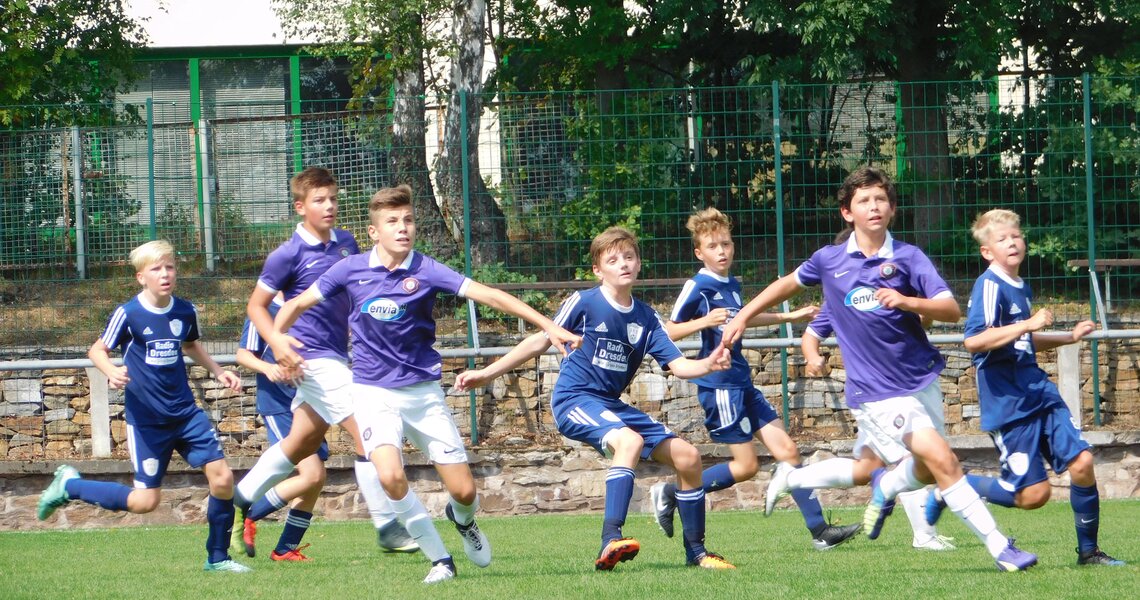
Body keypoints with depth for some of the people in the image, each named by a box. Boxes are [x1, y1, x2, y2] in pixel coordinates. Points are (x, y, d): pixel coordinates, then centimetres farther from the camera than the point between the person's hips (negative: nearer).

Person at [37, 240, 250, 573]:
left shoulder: (186, 312, 3)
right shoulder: (128, 314, -12)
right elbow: (97, 350, -3)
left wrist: (219, 372, 13)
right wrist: (111, 371, -24)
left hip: (187, 414, 5)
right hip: (146, 420, -5)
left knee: (222, 478, -6)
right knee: (145, 501, -4)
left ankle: (218, 557, 11)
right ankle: (69, 486, 17)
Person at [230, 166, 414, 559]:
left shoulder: (345, 243, 8)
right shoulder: (288, 255, -11)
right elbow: (256, 306, -4)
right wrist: (279, 345, -16)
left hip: (338, 357, 8)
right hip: (313, 358, -8)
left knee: (301, 444, 17)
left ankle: (241, 501, 33)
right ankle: (387, 528, -9)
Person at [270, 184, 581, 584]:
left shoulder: (425, 271, -9)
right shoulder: (351, 270, -4)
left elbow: (488, 295, -17)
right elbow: (298, 304, 6)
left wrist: (548, 326, -25)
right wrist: (277, 336, -15)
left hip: (424, 391, 1)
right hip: (375, 392, 0)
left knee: (464, 491, -2)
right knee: (391, 475, -27)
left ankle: (463, 520, 38)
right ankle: (439, 559, -7)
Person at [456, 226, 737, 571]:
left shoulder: (646, 317, 7)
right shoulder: (584, 303, -7)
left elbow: (678, 365, 1)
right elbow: (540, 342, -1)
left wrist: (709, 365, -21)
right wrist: (487, 374, -2)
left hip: (611, 405, 7)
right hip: (574, 398, -7)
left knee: (687, 456, 1)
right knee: (630, 440, -35)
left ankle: (696, 552, 15)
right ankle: (610, 542, -44)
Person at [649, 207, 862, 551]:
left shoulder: (732, 285, 12)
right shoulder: (697, 288, -11)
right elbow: (668, 332, -12)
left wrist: (790, 317, 38)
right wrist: (703, 322, -29)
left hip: (742, 384, 8)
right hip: (719, 385, -8)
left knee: (786, 450, 3)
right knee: (746, 465, -7)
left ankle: (819, 530, 4)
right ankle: (671, 494, 6)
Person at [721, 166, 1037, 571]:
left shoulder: (908, 258, -1)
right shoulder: (829, 261, 1)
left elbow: (952, 310, -9)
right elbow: (789, 283, 22)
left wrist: (909, 301, -27)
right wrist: (743, 316, 23)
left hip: (922, 380, 3)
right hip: (878, 393, -3)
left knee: (926, 472, 13)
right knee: (943, 461, -15)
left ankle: (885, 490, 47)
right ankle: (999, 547, -13)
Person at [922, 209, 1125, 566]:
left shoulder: (1022, 289, 15)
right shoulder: (989, 286, -13)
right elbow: (974, 340, -28)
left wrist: (1069, 337, 25)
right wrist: (1027, 325, -28)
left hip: (1038, 391, 8)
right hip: (1007, 403, -8)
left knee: (1081, 462, -6)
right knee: (1033, 494, -7)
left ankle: (1088, 551, 7)